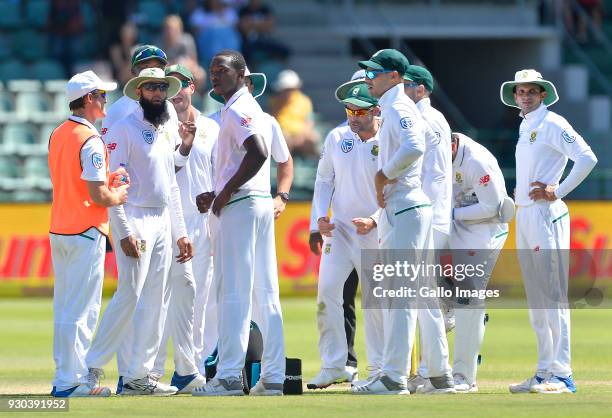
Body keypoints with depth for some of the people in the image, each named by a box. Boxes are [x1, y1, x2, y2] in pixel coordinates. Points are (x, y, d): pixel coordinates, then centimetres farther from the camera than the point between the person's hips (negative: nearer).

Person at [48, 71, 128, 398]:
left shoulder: (57, 135, 11)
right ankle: (71, 381, -6)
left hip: (58, 231, 9)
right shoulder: (90, 140, -16)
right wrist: (118, 196, -1)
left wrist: (108, 178, 10)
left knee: (63, 306, 13)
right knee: (82, 309, -5)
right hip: (86, 232, -9)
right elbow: (98, 195, -21)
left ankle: (66, 375, 17)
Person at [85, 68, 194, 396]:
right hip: (134, 221, -8)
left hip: (163, 223, 8)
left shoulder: (168, 132, 16)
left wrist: (179, 233, 18)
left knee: (156, 300, 5)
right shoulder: (124, 130, -8)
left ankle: (139, 375, 8)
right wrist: (124, 232, -21)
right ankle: (92, 365, -9)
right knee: (129, 293, -15)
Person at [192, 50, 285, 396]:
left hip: (240, 206, -10)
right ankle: (273, 377, 7)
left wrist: (226, 192, -18)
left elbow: (258, 153, -26)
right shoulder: (251, 108, 20)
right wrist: (218, 193, 18)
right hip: (262, 203, 10)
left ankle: (230, 376, -12)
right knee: (265, 293, 8)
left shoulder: (238, 110, -12)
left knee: (234, 293, -10)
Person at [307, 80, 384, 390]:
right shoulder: (336, 138, 3)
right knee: (326, 291, -8)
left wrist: (374, 220, -23)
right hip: (338, 228, 3)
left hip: (374, 234, -3)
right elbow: (324, 180, 11)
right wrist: (320, 215, -3)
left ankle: (380, 367, 15)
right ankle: (332, 366, -2)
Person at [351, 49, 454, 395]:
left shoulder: (398, 108, -12)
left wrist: (384, 175, -18)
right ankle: (440, 375, 14)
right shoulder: (399, 108, 20)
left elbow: (414, 147, -30)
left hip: (403, 208, -11)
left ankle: (394, 377, -13)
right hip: (416, 206, 11)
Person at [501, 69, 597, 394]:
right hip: (524, 217, 10)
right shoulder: (524, 126, 18)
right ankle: (544, 372, 15)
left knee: (552, 294, -13)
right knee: (535, 298, 11)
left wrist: (558, 191, -16)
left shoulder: (552, 124, -8)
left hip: (545, 214, -10)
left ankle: (562, 375, -16)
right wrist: (520, 192, 12)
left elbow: (587, 159, -17)